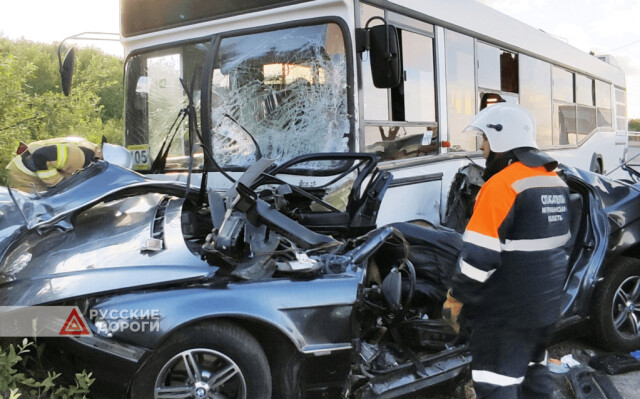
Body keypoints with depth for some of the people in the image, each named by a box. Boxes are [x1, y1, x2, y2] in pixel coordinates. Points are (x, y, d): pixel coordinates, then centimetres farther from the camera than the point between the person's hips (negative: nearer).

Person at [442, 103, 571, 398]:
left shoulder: (502, 185, -19)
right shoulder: (555, 181, 10)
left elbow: (480, 254, -21)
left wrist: (455, 298, -10)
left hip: (505, 308, -9)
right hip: (544, 303, 9)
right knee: (532, 372, 24)